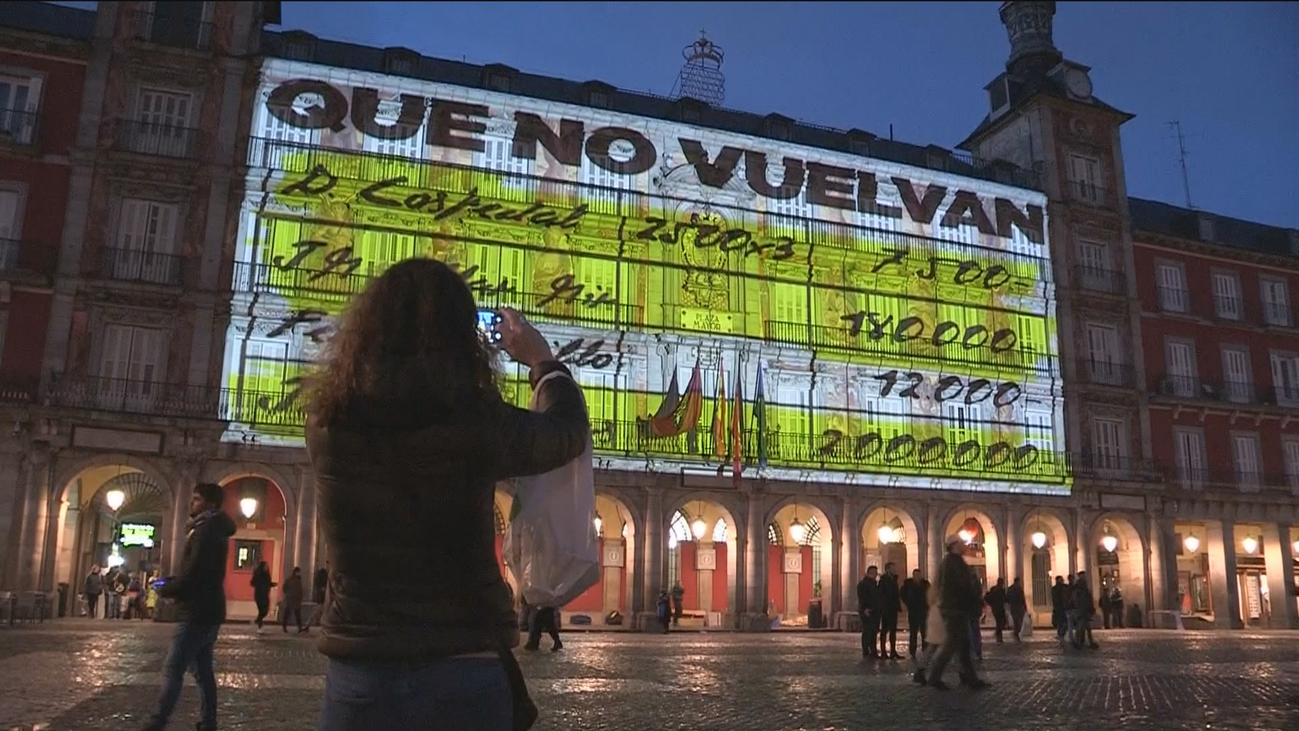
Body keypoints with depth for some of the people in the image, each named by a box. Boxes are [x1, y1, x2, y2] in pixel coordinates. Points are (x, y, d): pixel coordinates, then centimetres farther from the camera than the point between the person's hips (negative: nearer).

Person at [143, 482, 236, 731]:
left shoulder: (206, 531, -14)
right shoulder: (213, 530, 18)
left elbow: (193, 575, -21)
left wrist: (164, 589, -5)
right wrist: (170, 582, 8)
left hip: (198, 613, -10)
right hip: (207, 612, 10)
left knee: (174, 669, -9)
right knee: (202, 671, 11)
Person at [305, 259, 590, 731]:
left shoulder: (326, 420, -5)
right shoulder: (477, 426, -13)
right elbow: (570, 430, 6)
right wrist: (542, 360, 24)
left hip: (359, 674, 3)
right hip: (465, 673, -2)